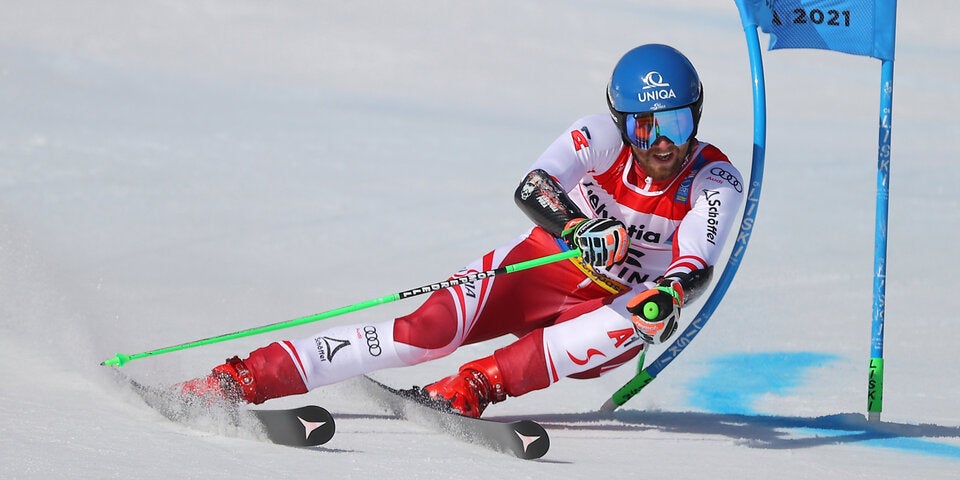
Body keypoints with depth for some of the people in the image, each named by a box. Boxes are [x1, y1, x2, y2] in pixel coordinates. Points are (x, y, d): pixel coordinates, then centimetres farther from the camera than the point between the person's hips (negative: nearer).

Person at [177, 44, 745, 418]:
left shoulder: (716, 181, -15)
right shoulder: (602, 136, -16)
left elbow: (698, 265, -29)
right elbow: (531, 188, -33)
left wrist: (668, 295, -53)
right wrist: (576, 228, -54)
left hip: (612, 304, 1)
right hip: (538, 268, -1)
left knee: (638, 324, -35)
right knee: (431, 330, -25)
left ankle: (472, 387, -40)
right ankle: (241, 379, -27)